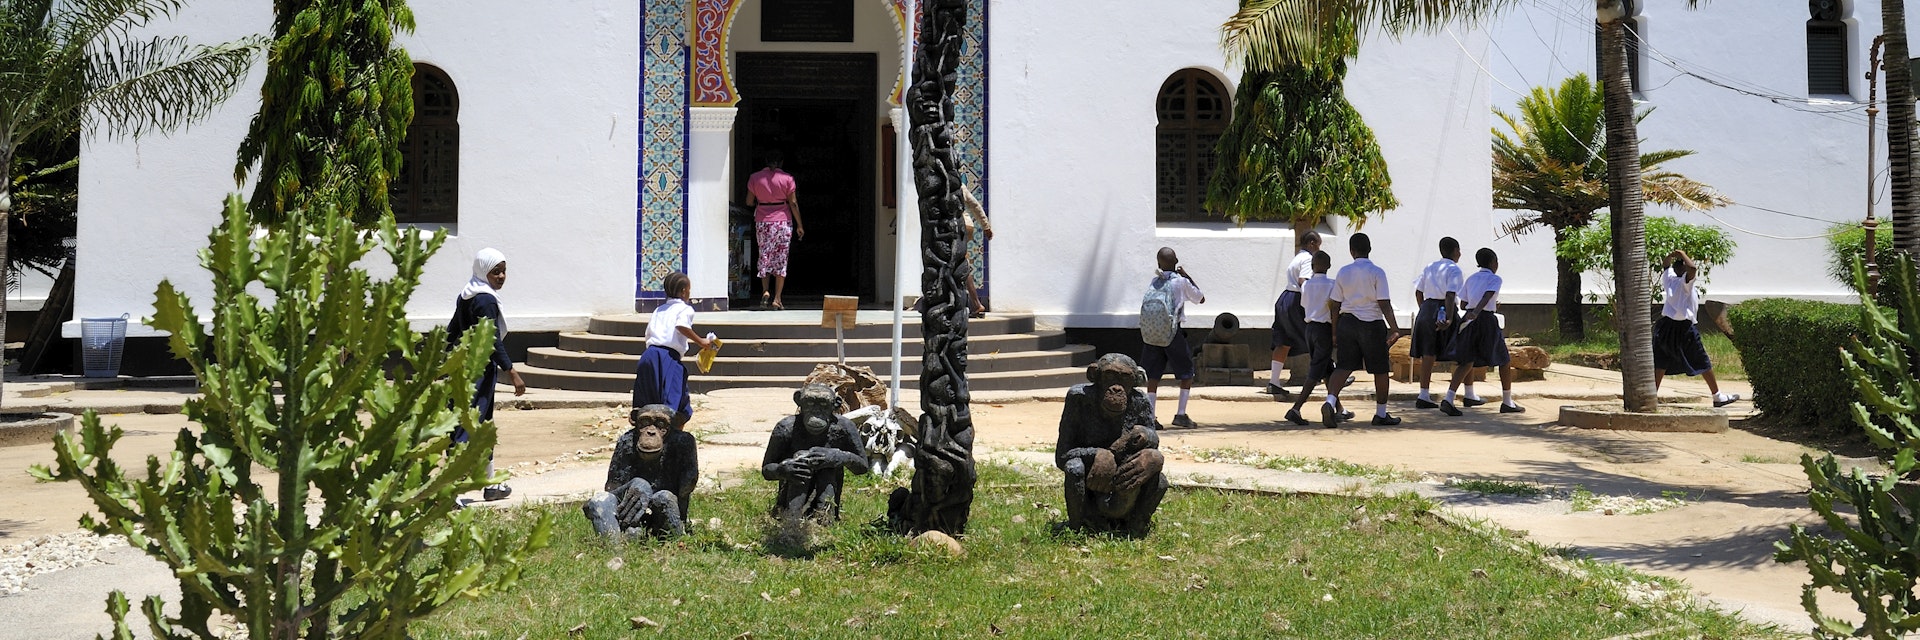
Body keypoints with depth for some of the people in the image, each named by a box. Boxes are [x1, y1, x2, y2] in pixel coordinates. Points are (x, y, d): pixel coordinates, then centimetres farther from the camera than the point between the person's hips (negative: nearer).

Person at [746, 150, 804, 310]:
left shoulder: (755, 177, 0)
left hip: (762, 222, 1)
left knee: (764, 257, 14)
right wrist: (800, 225, 3)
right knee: (781, 259, 4)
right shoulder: (787, 178, -5)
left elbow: (749, 202, 3)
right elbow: (793, 203, -4)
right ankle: (777, 299, 2)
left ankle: (765, 291, -5)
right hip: (783, 221, -1)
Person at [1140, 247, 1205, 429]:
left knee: (1153, 376, 8)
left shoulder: (1153, 282, 10)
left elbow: (1146, 308, 14)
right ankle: (1181, 415, 1)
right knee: (1187, 373, 8)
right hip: (1172, 332, -4)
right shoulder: (1181, 281, -2)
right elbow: (1201, 299, 12)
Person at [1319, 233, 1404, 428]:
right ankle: (1381, 414, 19)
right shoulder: (1377, 272, -7)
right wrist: (1395, 329, -8)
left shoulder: (1343, 272, 3)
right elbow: (1384, 304, -11)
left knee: (1343, 367, 1)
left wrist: (1335, 331, 13)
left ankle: (1330, 402, -23)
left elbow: (1334, 305, 5)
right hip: (1372, 324, -3)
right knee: (1380, 370, 11)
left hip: (1347, 322, 3)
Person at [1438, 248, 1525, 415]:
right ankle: (1507, 402, 17)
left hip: (1469, 320, 5)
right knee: (1505, 361, 12)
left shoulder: (1471, 279, 16)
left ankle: (1448, 400, -15)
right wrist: (1476, 312, -35)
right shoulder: (1495, 279, -1)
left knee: (1466, 362, 3)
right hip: (1486, 320, -5)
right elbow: (1487, 296, -19)